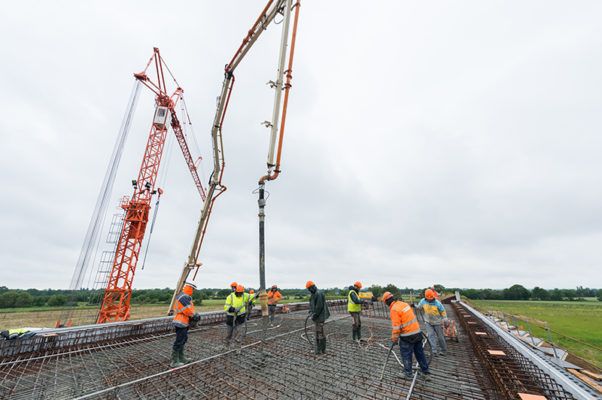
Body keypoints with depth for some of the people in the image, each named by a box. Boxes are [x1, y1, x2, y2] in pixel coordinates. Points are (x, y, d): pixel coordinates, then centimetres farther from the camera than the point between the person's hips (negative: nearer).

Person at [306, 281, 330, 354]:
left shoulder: (319, 294, -19)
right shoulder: (314, 294, 13)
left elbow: (319, 306, -23)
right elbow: (312, 304, 20)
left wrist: (315, 315, -19)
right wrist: (311, 311, 6)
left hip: (320, 316, -10)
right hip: (316, 316, 10)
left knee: (320, 333, -4)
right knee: (317, 332, 14)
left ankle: (322, 350, 5)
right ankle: (319, 348, 22)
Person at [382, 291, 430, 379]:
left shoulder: (394, 309, -19)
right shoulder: (404, 304, 5)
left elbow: (396, 326, -19)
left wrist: (394, 338, -7)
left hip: (407, 335, -8)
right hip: (417, 332, 8)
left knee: (406, 354, 10)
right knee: (419, 352, 23)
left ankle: (408, 373, 21)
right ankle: (425, 369, 36)